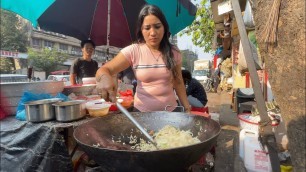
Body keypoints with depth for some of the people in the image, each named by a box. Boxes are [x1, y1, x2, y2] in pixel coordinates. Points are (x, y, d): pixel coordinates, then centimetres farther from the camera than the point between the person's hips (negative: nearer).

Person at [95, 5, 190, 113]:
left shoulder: (174, 52, -3)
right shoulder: (133, 51, -11)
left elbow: (178, 83, 6)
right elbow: (103, 70, -17)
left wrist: (187, 108, 3)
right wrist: (104, 77, -39)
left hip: (171, 110, 2)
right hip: (142, 111, -1)